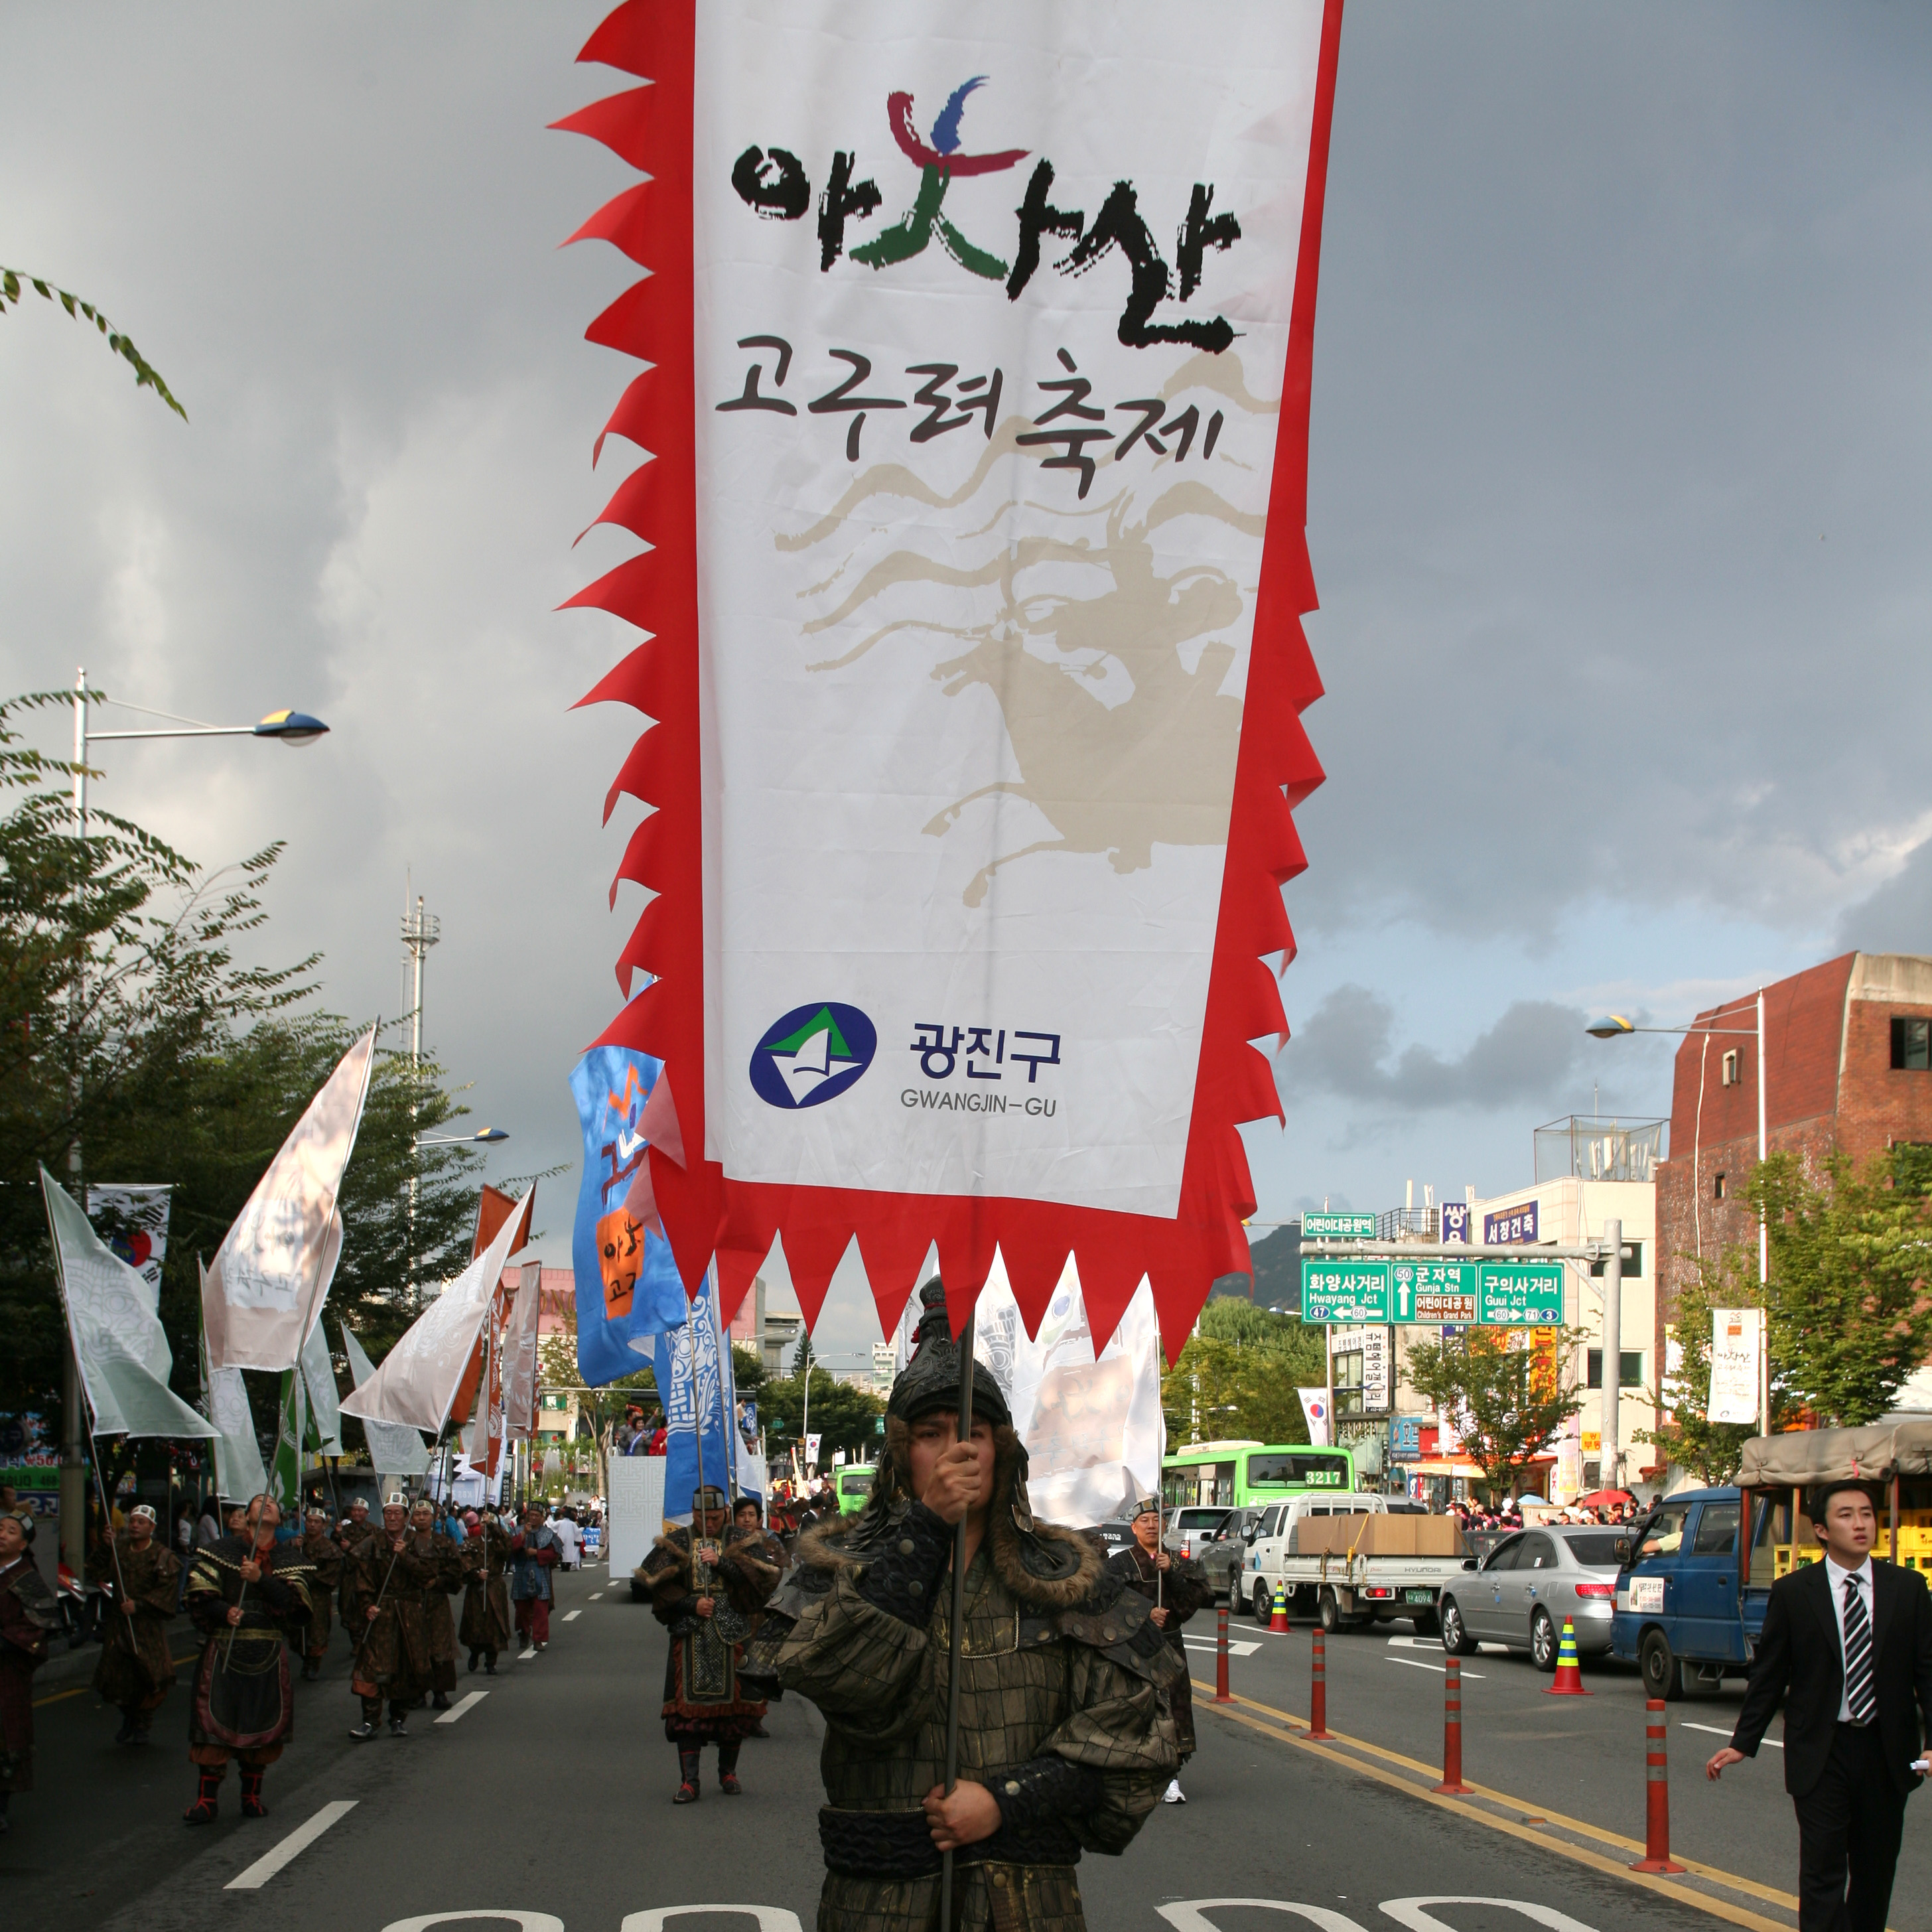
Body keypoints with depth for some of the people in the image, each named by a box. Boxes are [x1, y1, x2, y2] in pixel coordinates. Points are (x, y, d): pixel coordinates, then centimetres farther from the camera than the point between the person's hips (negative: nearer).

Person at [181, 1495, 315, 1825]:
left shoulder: (289, 1558, 9)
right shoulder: (224, 1550, 4)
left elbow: (296, 1600, -6)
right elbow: (198, 1593, 1)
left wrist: (261, 1579, -17)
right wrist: (223, 1612, -16)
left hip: (270, 1654, 2)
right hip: (224, 1648, -2)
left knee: (264, 1721, 5)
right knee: (215, 1719, -6)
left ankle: (252, 1795, 19)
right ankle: (207, 1800, -2)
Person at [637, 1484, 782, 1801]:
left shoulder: (741, 1541, 7)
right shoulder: (676, 1543, 9)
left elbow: (763, 1576, -7)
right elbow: (658, 1583, 2)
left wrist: (721, 1563, -14)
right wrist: (691, 1604, -10)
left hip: (734, 1633, 0)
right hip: (690, 1636, 0)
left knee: (733, 1701, 4)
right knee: (688, 1704, -6)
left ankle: (728, 1772, 21)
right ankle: (689, 1780, -5)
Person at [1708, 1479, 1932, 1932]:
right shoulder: (1792, 1592, -2)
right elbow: (1768, 1674, 4)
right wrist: (1743, 1743, 1)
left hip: (1886, 1751, 2)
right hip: (1820, 1753, -2)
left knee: (1876, 1870, 12)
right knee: (1823, 1869, -7)